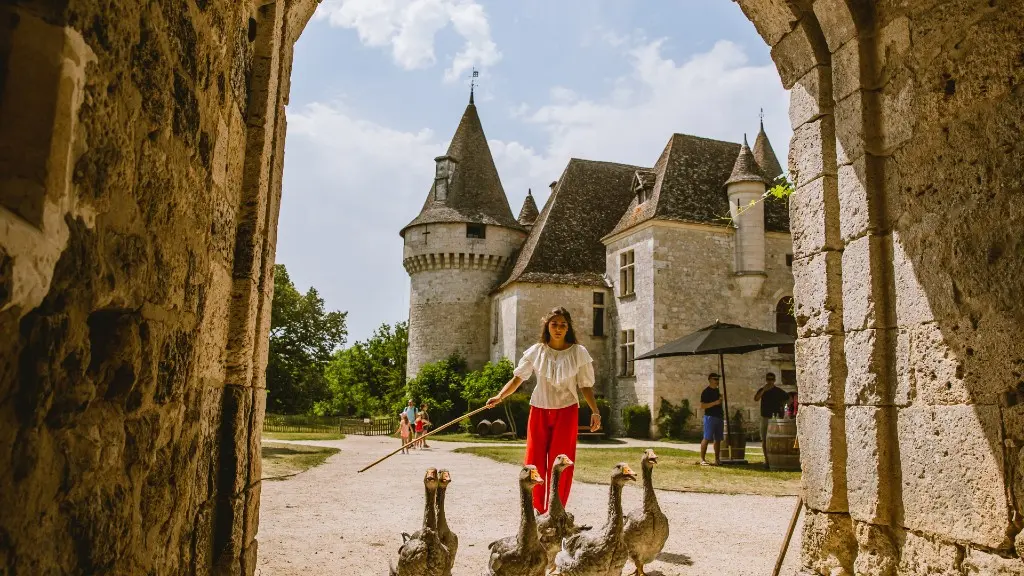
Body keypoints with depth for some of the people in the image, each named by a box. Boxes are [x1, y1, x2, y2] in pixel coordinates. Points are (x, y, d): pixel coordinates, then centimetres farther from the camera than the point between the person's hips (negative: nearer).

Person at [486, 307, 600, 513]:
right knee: (534, 462, 0)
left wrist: (595, 411, -10)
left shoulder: (579, 353, -2)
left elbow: (586, 386, 1)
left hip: (566, 412, -1)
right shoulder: (536, 351, 0)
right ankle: (536, 510, 15)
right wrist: (500, 397, -17)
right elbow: (517, 378, -2)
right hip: (539, 411, 1)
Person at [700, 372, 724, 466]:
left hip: (719, 417, 8)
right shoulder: (706, 392, -8)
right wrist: (715, 403, -21)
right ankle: (702, 459, -9)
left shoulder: (717, 390, 17)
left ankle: (717, 459, 14)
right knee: (707, 438, -10)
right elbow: (702, 406, -15)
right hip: (710, 417, -8)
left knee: (718, 439, 9)